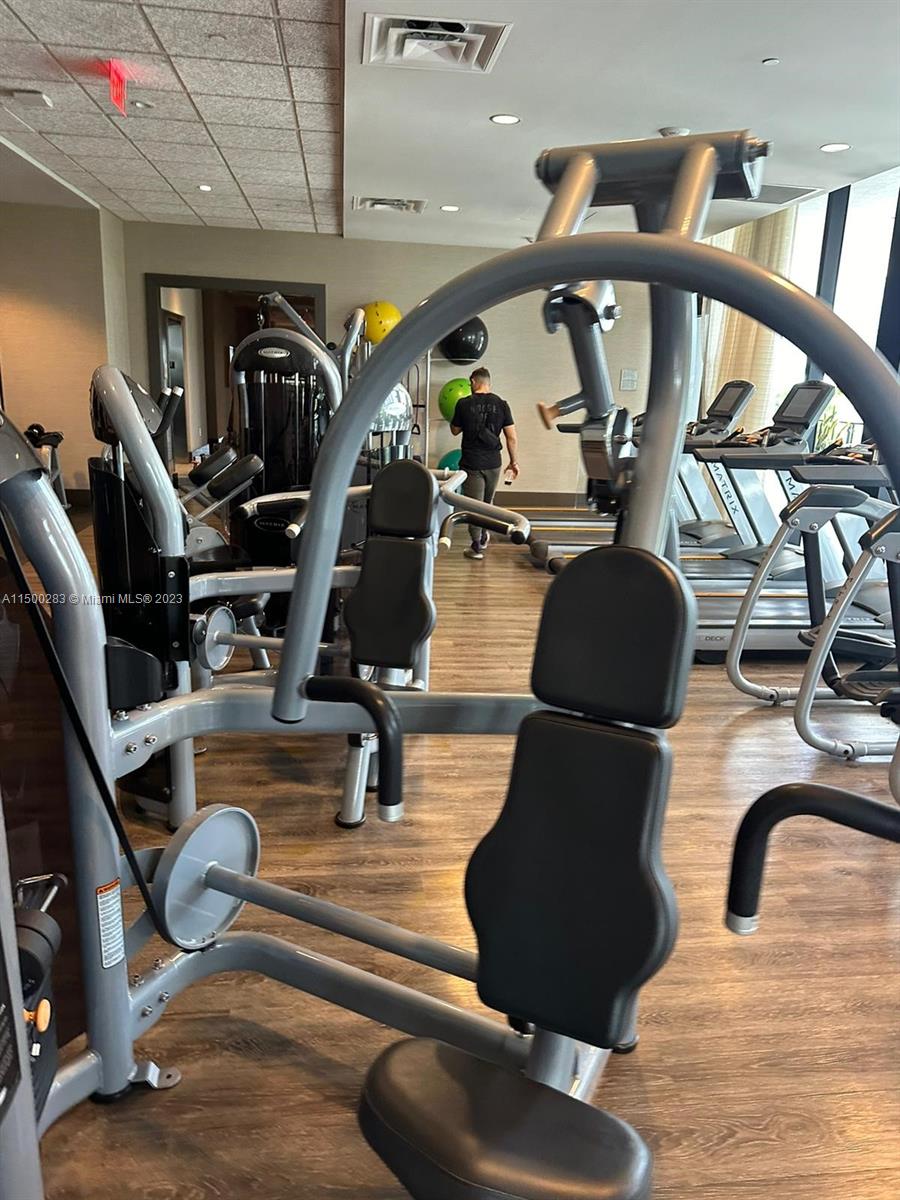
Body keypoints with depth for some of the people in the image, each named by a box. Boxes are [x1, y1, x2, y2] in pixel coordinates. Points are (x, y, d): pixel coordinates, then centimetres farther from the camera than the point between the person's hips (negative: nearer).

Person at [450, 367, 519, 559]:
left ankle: (476, 547, 6)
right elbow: (512, 438, -2)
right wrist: (513, 462, 9)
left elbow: (455, 431, 8)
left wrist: (454, 417, 26)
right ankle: (483, 537, 36)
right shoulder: (501, 405, -2)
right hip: (493, 463, 3)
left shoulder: (464, 404, -7)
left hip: (471, 463, -3)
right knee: (487, 502, 21)